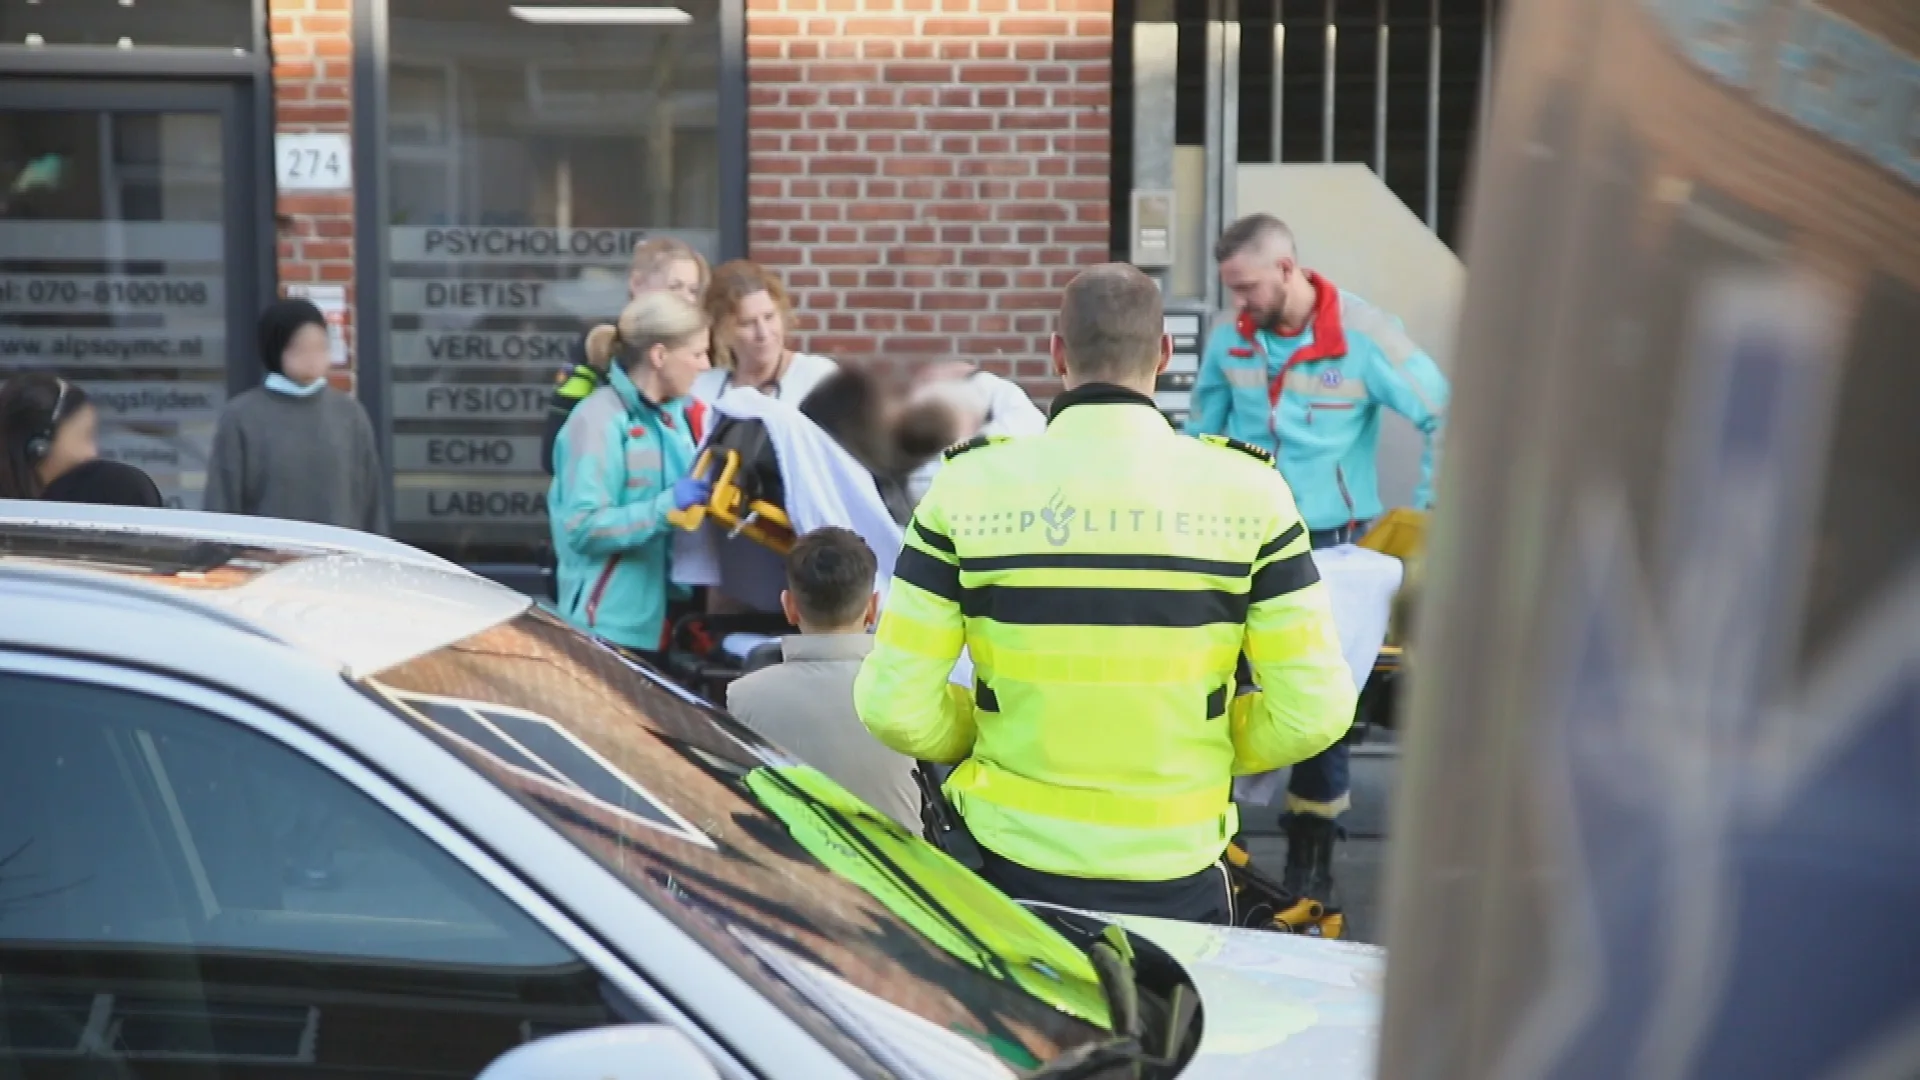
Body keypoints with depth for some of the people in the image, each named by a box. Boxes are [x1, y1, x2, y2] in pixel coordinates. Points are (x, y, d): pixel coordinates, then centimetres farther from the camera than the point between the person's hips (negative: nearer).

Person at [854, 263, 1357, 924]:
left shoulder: (970, 486, -6)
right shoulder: (1245, 491, -6)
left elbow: (894, 703, -7)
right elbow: (1315, 709, -7)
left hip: (1009, 868, 0)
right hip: (1178, 878, 0)